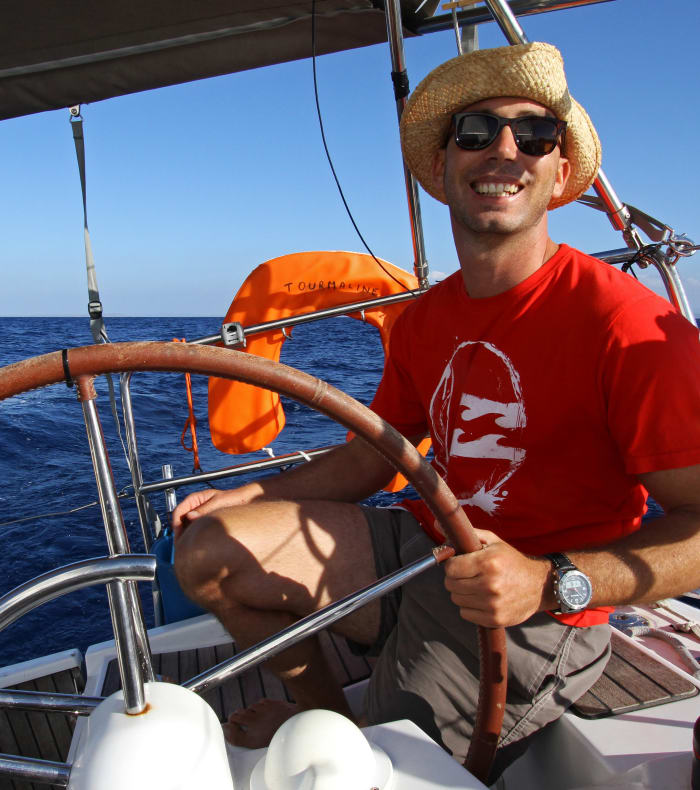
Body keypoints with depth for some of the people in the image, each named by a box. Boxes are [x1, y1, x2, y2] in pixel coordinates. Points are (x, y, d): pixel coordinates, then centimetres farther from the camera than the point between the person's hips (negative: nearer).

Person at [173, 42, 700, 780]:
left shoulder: (626, 323, -19)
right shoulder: (424, 320, 4)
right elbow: (368, 458, 12)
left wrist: (552, 582, -32)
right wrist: (247, 496, 2)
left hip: (531, 617, -5)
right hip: (422, 547, 6)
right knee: (207, 550, -2)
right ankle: (329, 712, 20)